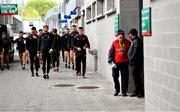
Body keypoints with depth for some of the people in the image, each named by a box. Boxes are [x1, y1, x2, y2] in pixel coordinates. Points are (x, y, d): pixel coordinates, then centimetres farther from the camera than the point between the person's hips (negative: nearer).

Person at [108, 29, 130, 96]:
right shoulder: (114, 43, -3)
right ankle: (117, 90, 28)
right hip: (115, 63, 0)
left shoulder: (127, 42, 1)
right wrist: (111, 62, -10)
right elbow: (110, 53, -2)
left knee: (124, 78, 1)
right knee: (115, 77, 8)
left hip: (124, 63, 0)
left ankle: (124, 91, 13)